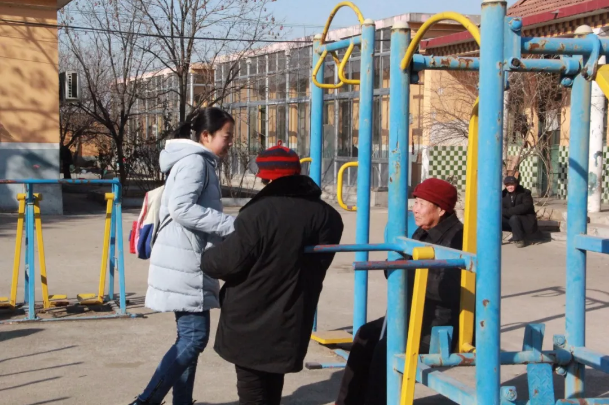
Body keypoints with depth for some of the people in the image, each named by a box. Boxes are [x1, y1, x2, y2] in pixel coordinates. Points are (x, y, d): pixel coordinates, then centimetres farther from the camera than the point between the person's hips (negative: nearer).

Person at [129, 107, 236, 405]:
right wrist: (232, 225, -23)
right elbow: (182, 208, -25)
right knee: (194, 336, -10)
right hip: (183, 263, -10)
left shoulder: (200, 162, 18)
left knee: (189, 336, 12)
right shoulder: (195, 161, -12)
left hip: (189, 262, 10)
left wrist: (227, 233, 13)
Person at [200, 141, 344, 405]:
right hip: (289, 321, 5)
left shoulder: (259, 212, -18)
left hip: (250, 321, -5)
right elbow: (318, 265, 7)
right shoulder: (326, 216, -1)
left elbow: (231, 261, -15)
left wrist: (206, 259, 6)